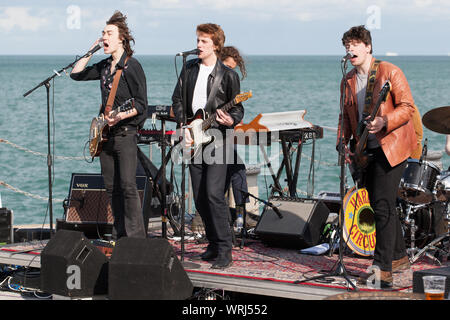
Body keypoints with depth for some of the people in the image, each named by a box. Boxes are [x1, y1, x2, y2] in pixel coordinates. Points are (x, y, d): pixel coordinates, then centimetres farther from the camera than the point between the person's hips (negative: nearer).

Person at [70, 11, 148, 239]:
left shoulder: (132, 66, -9)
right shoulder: (104, 66, 14)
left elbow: (141, 104, -12)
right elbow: (76, 74, 19)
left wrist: (121, 116, -27)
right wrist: (91, 50, 12)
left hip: (125, 133, -8)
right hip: (105, 135, 8)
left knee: (127, 185, -14)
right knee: (111, 188, 8)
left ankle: (136, 236, -12)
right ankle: (119, 235, 15)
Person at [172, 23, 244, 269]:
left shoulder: (227, 75, -3)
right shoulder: (189, 68, 10)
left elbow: (238, 109, 1)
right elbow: (177, 100, 12)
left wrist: (230, 121, -21)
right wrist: (184, 126, -2)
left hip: (217, 139, -5)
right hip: (194, 138, 5)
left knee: (213, 194, -16)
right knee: (199, 198, 7)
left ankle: (225, 250, -12)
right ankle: (213, 244, 19)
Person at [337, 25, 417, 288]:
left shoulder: (390, 72, -8)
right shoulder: (348, 81, 12)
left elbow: (407, 107, -12)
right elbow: (346, 116, 18)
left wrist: (384, 121, -28)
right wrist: (343, 143, 3)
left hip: (391, 146, -7)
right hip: (368, 150, 7)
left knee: (382, 205, -14)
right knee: (380, 206, 13)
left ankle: (383, 270, -15)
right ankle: (399, 258, 28)